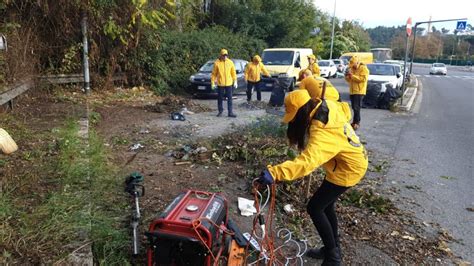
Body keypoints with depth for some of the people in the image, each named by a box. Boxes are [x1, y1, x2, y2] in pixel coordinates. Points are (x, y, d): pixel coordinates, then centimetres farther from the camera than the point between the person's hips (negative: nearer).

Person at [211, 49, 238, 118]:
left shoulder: (230, 62, 1)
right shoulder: (217, 63, -5)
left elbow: (233, 73, 6)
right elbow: (213, 74, -1)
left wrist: (235, 82, 4)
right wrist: (213, 83, -3)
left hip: (229, 83, 1)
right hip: (220, 84, -1)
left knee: (230, 98, 2)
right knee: (220, 98, 8)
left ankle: (230, 112, 6)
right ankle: (220, 111, 22)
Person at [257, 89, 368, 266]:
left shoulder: (321, 132, -37)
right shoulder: (327, 106, -10)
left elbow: (307, 161, -52)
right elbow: (345, 112, 13)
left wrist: (275, 173, -60)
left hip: (347, 169, -9)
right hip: (352, 160, 9)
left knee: (314, 208, -3)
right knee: (326, 205, 18)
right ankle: (333, 248, 35)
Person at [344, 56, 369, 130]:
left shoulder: (363, 68, -7)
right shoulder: (352, 68, 16)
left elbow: (363, 78, -20)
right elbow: (349, 80, 20)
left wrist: (352, 75, -22)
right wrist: (347, 76, -2)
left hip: (359, 91, -8)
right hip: (352, 91, 8)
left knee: (356, 107, -12)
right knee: (354, 107, 10)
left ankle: (357, 122, -9)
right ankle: (355, 122, 18)